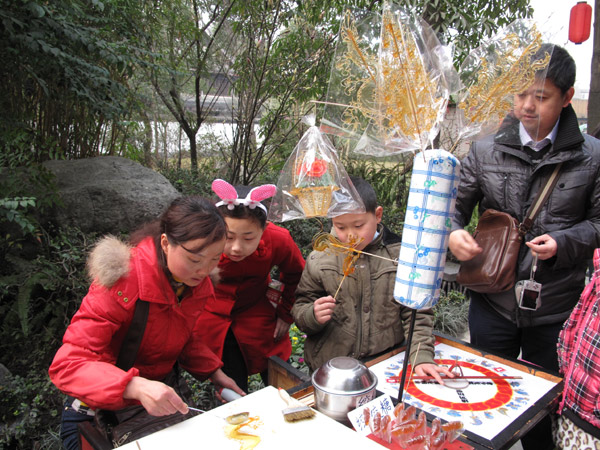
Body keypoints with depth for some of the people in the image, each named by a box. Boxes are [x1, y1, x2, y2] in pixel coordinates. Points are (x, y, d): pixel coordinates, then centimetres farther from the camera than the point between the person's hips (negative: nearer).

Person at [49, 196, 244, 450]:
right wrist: (136, 386, -47)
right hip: (98, 409, -5)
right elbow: (67, 366, -33)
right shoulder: (124, 280, -30)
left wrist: (215, 375, -5)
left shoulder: (197, 282, -10)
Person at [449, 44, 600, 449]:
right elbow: (456, 206, 4)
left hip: (556, 309, 0)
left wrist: (563, 243, -16)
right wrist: (453, 234, -17)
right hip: (493, 301, 1)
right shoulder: (485, 151, 0)